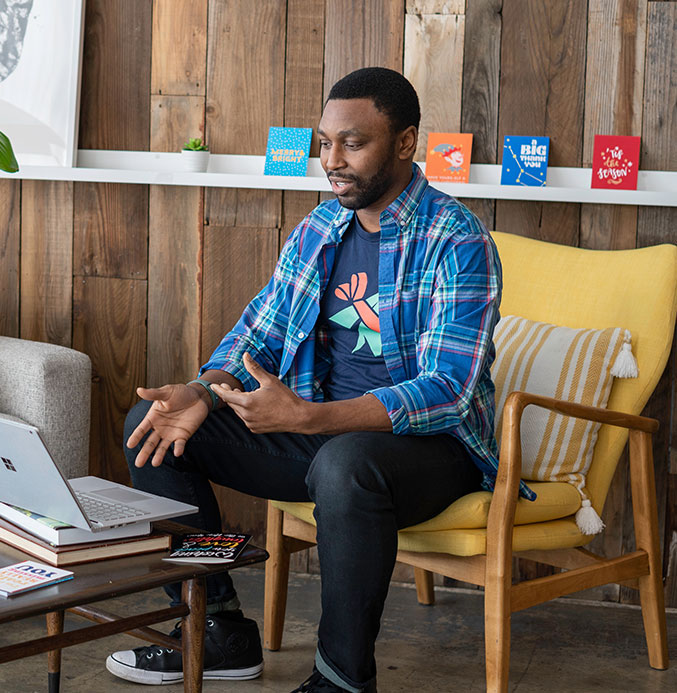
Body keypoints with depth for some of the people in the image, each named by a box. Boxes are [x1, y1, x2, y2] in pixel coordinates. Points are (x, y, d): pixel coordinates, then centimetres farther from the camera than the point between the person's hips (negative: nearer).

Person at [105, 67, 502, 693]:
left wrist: (307, 417, -35)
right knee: (153, 425, -2)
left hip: (429, 440, -7)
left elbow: (447, 390, -25)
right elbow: (259, 332, 13)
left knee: (345, 465, -42)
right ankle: (220, 631, 6)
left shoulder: (458, 242, -16)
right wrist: (203, 392, -11)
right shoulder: (318, 229, 7)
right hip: (321, 427, 7)